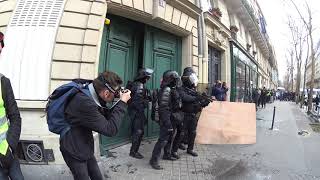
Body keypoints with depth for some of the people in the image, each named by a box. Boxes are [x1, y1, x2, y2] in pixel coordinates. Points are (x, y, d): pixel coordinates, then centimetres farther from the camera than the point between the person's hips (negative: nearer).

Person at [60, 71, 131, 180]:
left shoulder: (91, 96, -6)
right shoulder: (84, 102, -34)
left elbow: (106, 117, 5)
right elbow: (110, 129, -31)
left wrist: (121, 101, -7)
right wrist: (123, 103, -25)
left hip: (86, 149, 8)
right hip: (74, 152, -8)